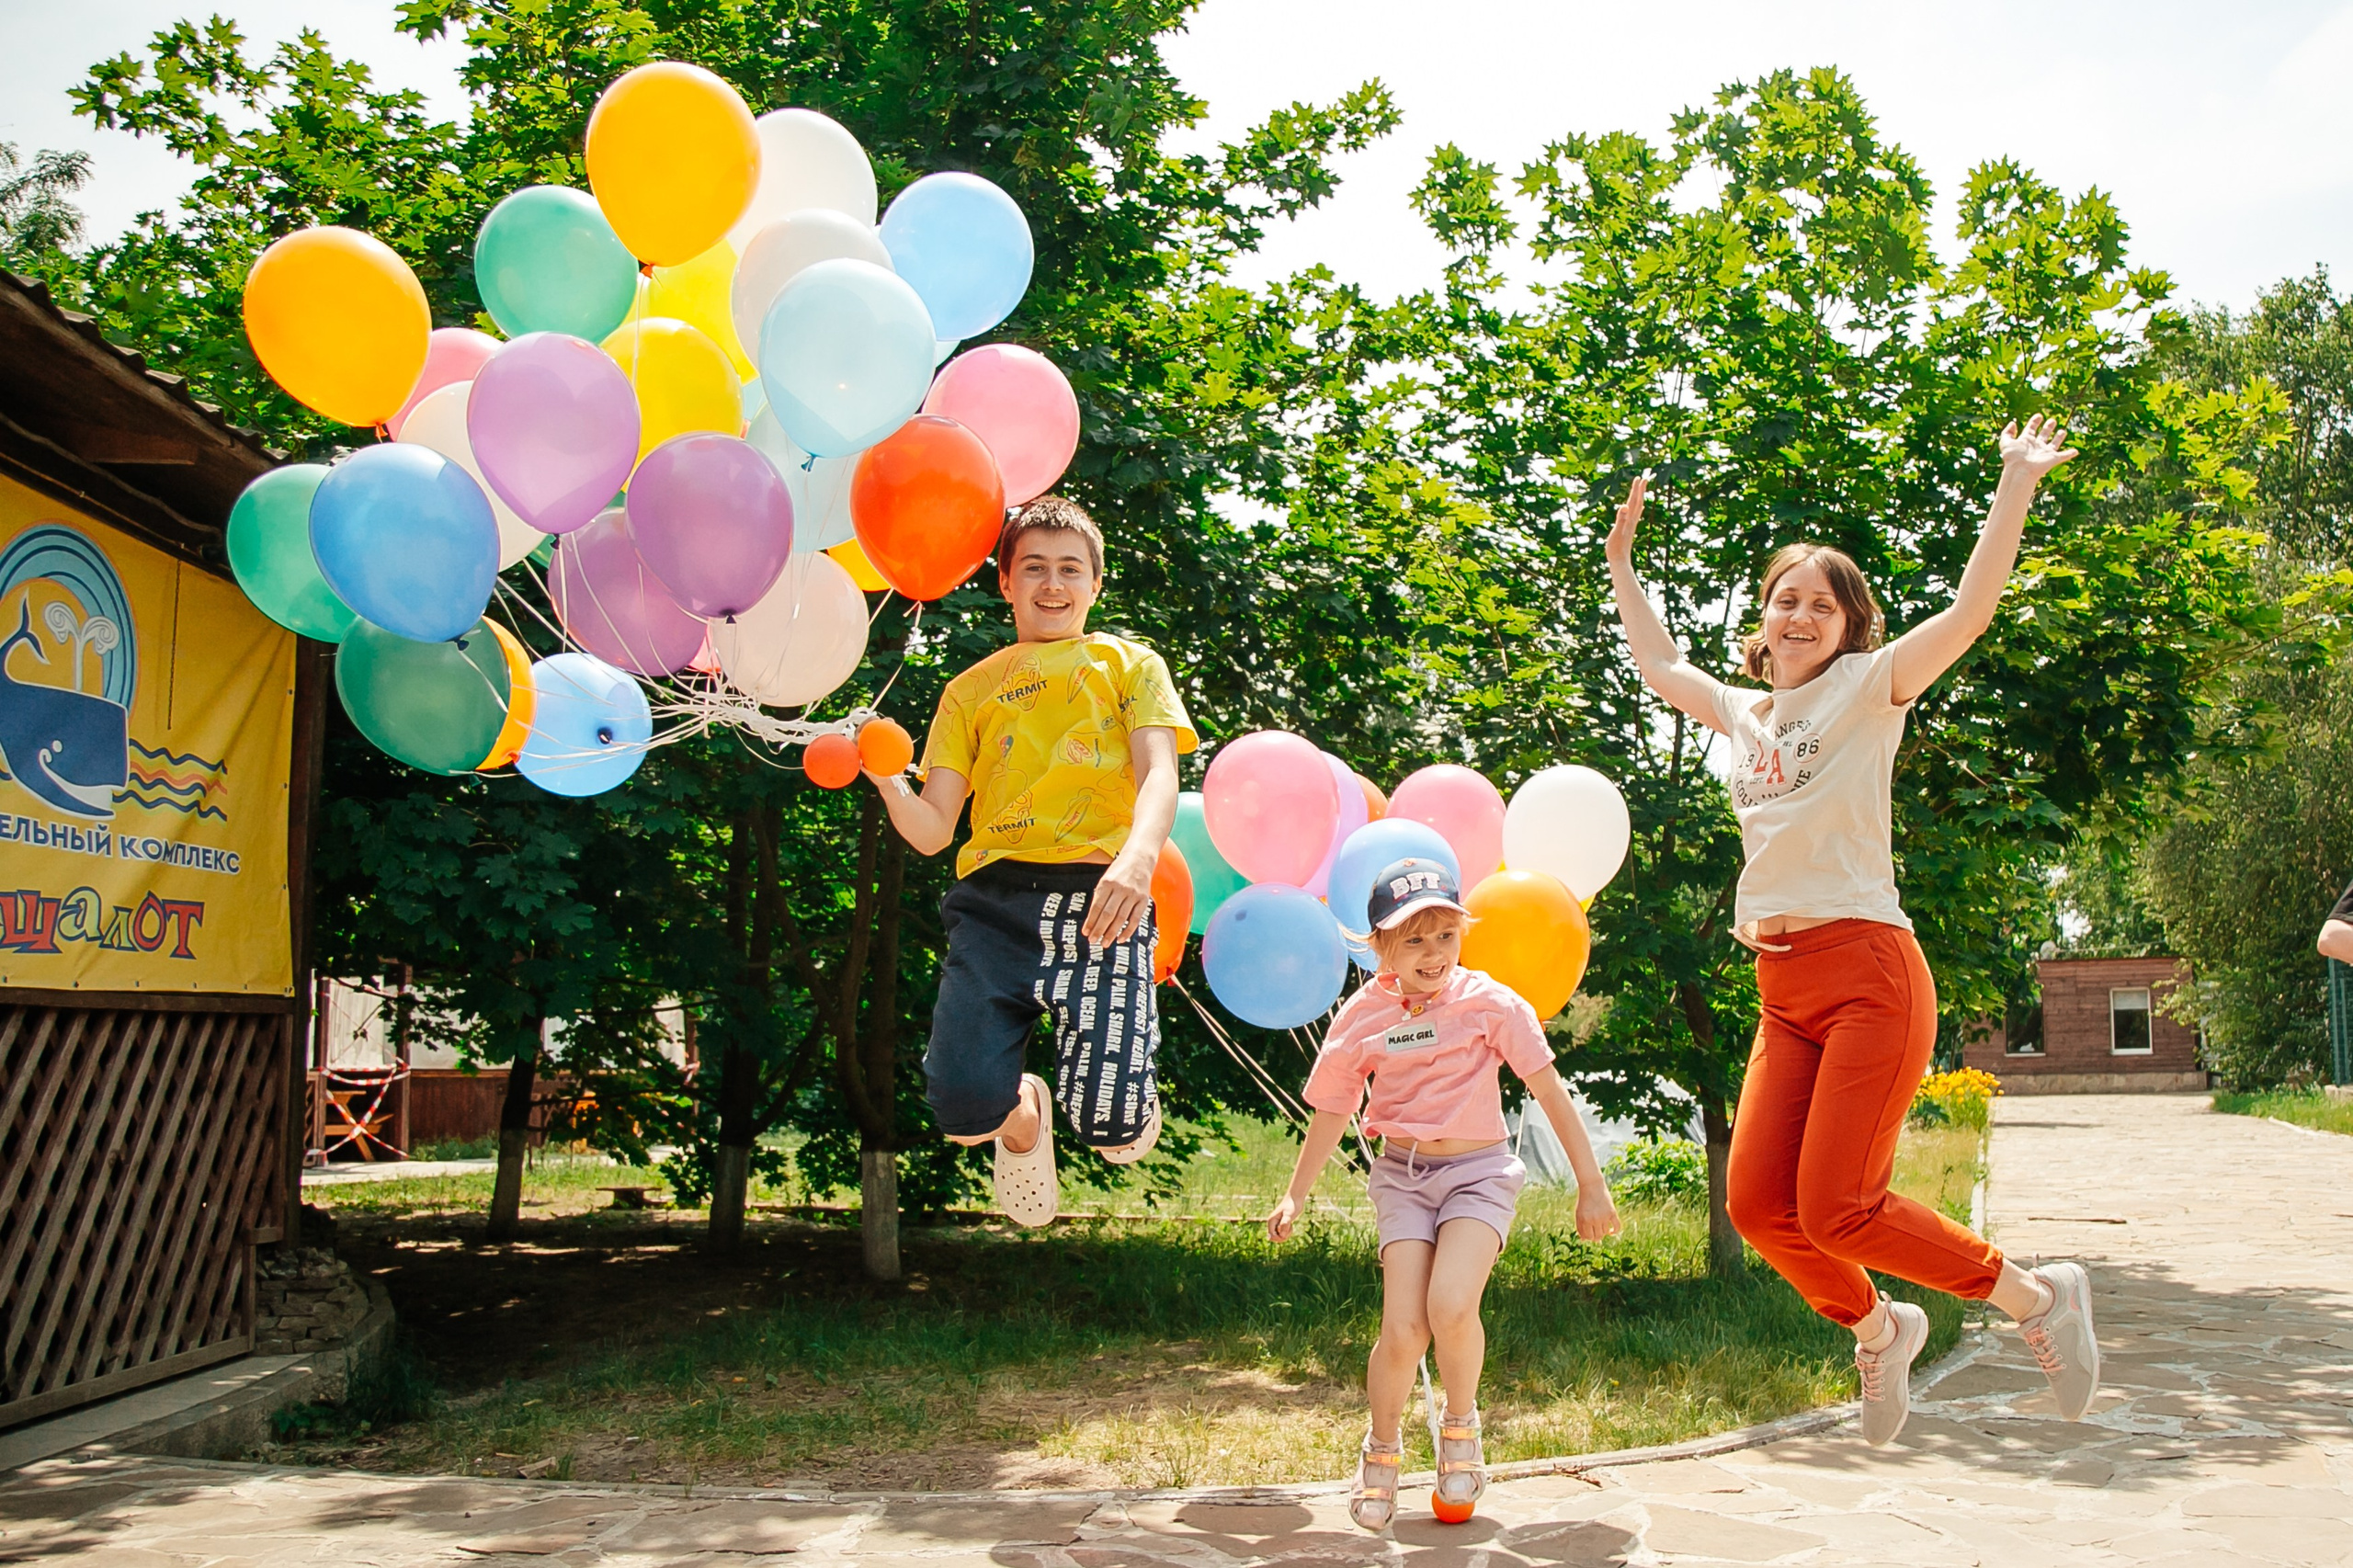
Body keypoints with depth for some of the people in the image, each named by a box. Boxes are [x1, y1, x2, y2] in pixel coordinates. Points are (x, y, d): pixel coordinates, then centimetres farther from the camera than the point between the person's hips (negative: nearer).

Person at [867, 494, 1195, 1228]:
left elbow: (1159, 776, 0)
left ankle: (1126, 1101, 23)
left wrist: (1138, 859, -23)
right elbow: (932, 831, 15)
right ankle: (1023, 1110, 19)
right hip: (995, 898, 2)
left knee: (1111, 1126, -18)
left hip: (1098, 897, -1)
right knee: (963, 1106, -20)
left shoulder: (1128, 664, 19)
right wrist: (888, 783, -8)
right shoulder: (971, 689, 23)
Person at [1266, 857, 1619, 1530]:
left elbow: (1551, 1093, -3)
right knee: (1403, 1328, -13)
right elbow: (1331, 1114, 10)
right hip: (1403, 1173, 2)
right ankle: (1381, 1450, 16)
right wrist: (1295, 1197, 12)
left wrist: (1591, 1185, -1)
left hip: (1479, 1172, -1)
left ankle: (1460, 1424, 5)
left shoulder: (1489, 1003, -7)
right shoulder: (1362, 1020, -2)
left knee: (1451, 1307, -26)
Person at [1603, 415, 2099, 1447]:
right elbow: (1660, 665, 34)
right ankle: (1878, 1329, 26)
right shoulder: (1742, 712, 18)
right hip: (1783, 992, 6)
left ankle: (2040, 1297, 9)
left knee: (1835, 1211, -13)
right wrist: (1621, 564, 37)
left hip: (1867, 972, -6)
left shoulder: (1868, 690, 2)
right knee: (1759, 1206, -3)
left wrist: (2015, 489, -12)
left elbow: (1970, 612, -10)